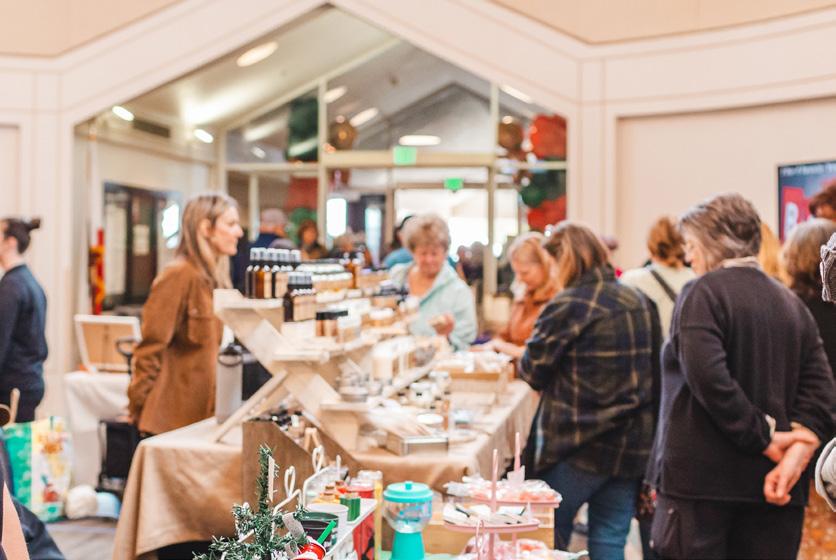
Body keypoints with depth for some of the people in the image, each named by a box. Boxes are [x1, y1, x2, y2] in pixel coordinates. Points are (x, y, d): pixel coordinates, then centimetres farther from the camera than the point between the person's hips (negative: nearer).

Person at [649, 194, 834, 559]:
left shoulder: (704, 292, -7)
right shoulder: (792, 303, 13)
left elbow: (707, 377, -20)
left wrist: (764, 440, -12)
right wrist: (796, 455, -7)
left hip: (701, 477, -6)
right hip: (769, 483, 7)